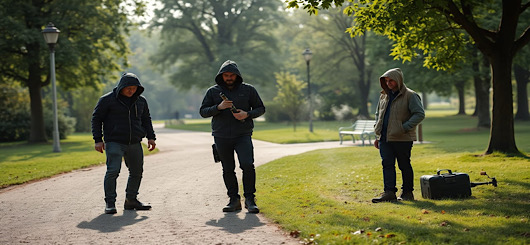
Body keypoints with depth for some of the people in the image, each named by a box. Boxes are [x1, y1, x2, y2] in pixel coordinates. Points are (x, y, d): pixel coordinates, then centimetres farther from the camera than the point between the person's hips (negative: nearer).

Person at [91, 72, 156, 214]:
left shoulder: (141, 101, 11)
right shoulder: (107, 100, -3)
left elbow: (146, 120, 22)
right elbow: (96, 119, 0)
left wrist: (151, 137, 11)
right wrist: (98, 140, -7)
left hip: (134, 144, 5)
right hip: (114, 143, -5)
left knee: (137, 172, 9)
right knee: (113, 171, -15)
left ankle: (131, 200, 24)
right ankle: (110, 203, -7)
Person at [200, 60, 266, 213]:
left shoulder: (248, 90, 5)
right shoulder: (213, 91, 6)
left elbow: (260, 108, 9)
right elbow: (203, 112, 3)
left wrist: (247, 114, -11)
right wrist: (218, 107, -15)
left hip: (243, 135, -2)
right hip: (221, 137, 2)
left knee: (248, 165, -17)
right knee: (228, 170, 6)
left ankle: (250, 199, -7)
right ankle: (234, 200, 17)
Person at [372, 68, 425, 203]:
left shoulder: (410, 96, -7)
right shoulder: (384, 96, 14)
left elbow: (420, 114, -12)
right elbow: (378, 115, 23)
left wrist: (404, 128, -19)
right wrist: (377, 135, 15)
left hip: (403, 139, -6)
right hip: (385, 138, 6)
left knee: (404, 166, 4)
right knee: (387, 165, -2)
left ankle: (407, 192, 15)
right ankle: (389, 193, -4)